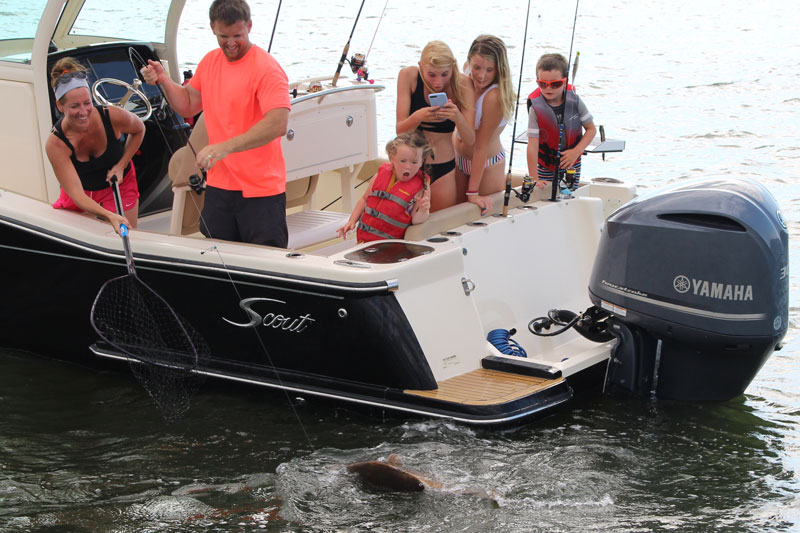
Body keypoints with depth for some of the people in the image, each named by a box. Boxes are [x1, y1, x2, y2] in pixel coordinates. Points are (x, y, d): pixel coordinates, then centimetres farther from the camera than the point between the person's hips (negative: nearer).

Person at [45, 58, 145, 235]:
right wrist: (110, 216, -51)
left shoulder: (114, 116, -28)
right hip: (81, 192, 0)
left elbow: (139, 130, -1)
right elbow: (76, 193, -35)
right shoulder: (55, 143, -31)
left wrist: (121, 165, -13)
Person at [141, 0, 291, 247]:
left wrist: (226, 147, -34)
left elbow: (278, 123, -27)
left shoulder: (266, 68, -14)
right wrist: (164, 80, 4)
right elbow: (188, 106, 23)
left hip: (261, 190, -7)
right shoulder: (210, 61, 11)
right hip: (219, 186, 7)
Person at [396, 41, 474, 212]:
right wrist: (417, 117, -35)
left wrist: (457, 117, -35)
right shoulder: (409, 76, -11)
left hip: (443, 168, 0)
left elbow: (470, 138, -15)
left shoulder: (462, 84, -11)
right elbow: (400, 130, -14)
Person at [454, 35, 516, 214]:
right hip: (459, 159, 6)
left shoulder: (494, 97, -31)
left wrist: (473, 192, -23)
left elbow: (481, 146, -26)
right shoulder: (467, 79, -12)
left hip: (487, 165, -6)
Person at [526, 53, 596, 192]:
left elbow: (591, 128, 1)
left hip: (572, 165, 2)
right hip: (545, 167, -1)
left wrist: (577, 151, -16)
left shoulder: (574, 101, -10)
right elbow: (532, 145, -21)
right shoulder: (536, 108, -17)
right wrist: (533, 178, -26)